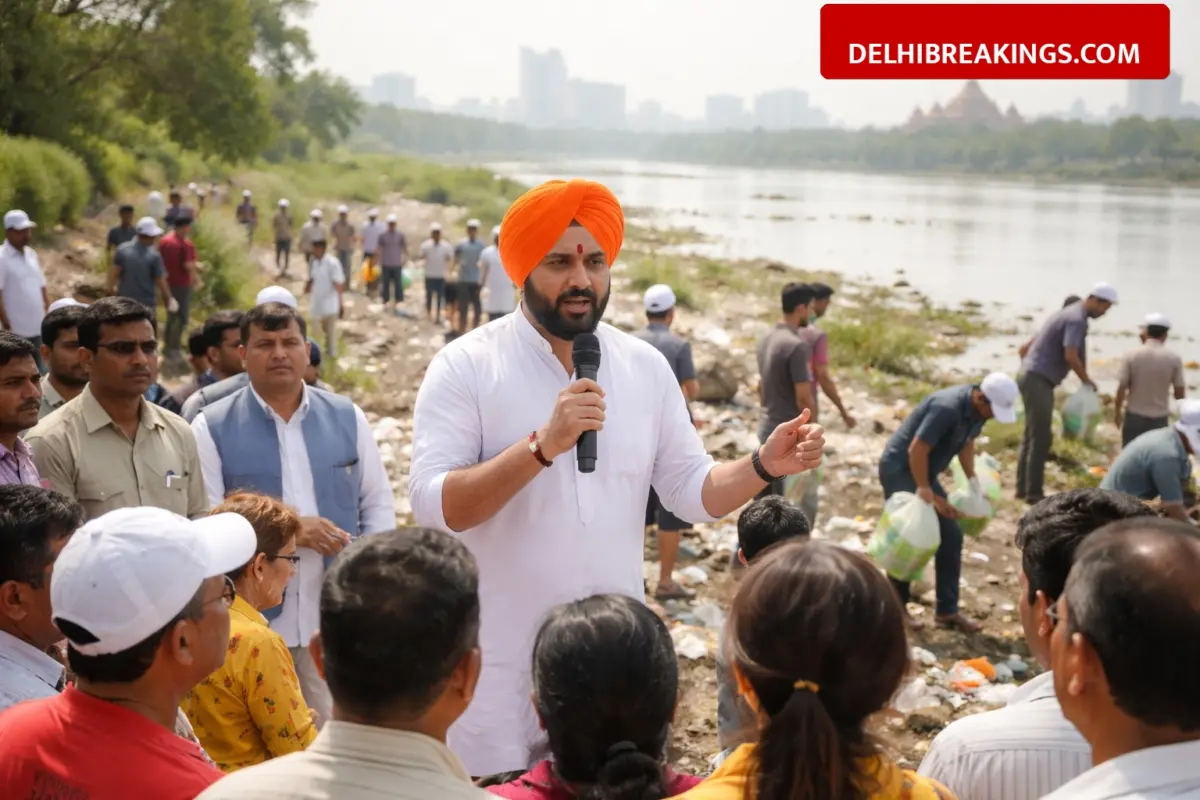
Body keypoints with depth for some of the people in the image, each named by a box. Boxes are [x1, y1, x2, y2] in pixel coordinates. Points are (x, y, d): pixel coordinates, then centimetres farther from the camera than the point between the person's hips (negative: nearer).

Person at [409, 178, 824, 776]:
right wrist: (542, 445, -29)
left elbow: (691, 492, 6)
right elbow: (433, 505, -19)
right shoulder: (466, 364, -10)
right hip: (501, 660, -3)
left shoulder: (646, 366, 3)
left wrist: (764, 466, -12)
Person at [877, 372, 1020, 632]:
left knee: (951, 536, 5)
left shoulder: (977, 409, -3)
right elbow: (916, 450, -27)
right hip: (899, 468, -9)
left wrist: (973, 481, 9)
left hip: (924, 472, 9)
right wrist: (925, 491, -19)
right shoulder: (948, 407, -30)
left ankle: (947, 610, 12)